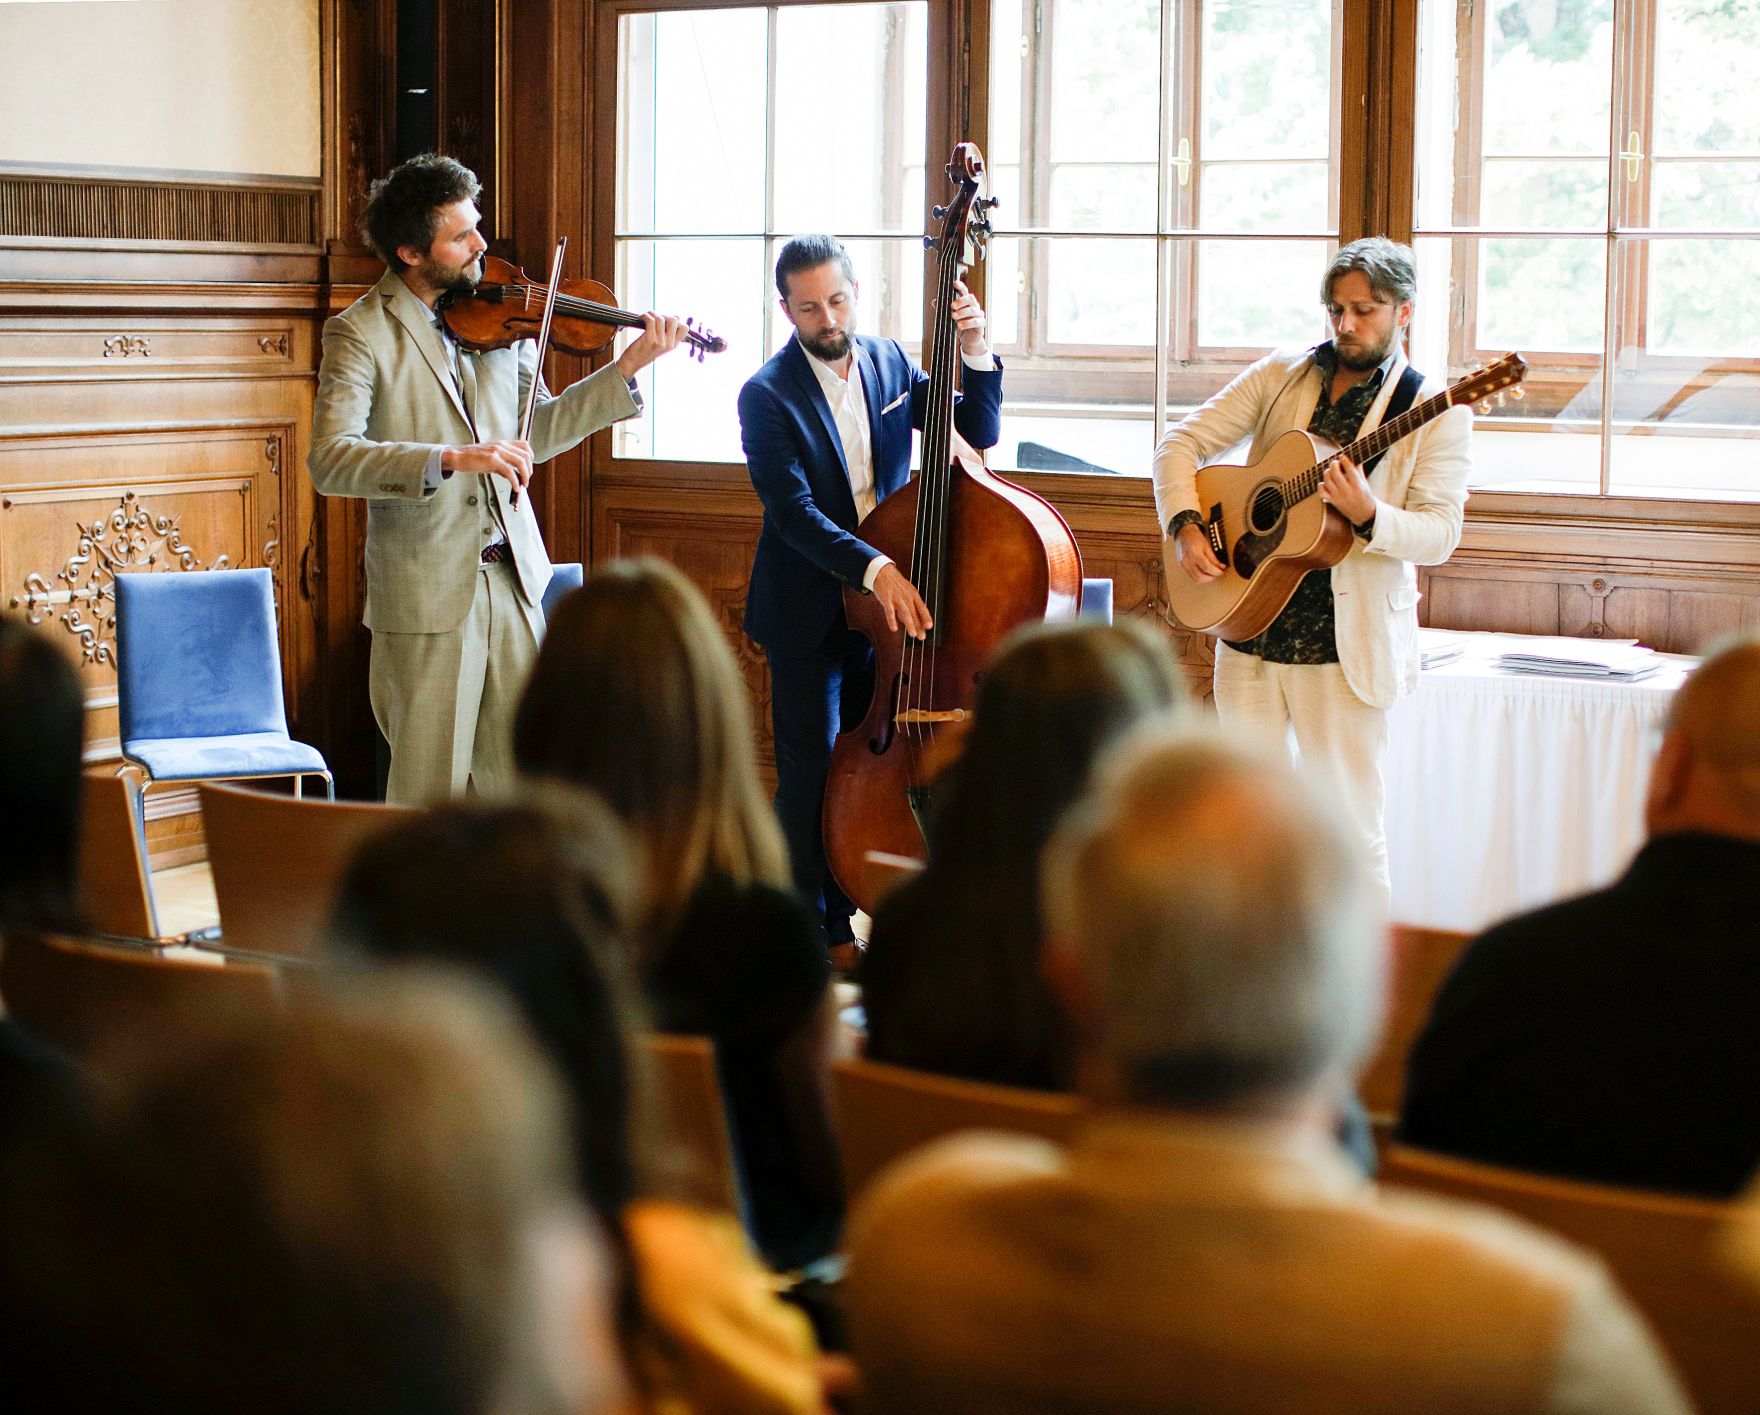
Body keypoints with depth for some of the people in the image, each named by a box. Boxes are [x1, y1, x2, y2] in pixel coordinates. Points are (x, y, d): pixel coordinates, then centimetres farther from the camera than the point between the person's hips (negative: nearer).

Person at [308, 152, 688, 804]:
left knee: (514, 781, 11)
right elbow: (330, 459, -22)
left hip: (513, 580, 5)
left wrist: (628, 368, 4)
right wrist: (451, 459, -33)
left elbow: (538, 431, 14)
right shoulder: (360, 333, -9)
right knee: (430, 792, 2)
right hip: (425, 594, -5)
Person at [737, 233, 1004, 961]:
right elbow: (794, 511, -24)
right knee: (811, 776, -3)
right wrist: (874, 568, -36)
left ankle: (844, 921, 23)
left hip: (886, 605, 5)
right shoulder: (768, 395, -15)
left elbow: (976, 434, 3)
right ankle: (809, 935, 7)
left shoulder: (889, 362, 3)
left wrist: (976, 354, -14)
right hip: (806, 614, -5)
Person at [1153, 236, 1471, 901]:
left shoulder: (1434, 411, -4)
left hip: (1345, 645, -4)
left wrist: (1368, 515, -29)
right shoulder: (1282, 374, 8)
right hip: (1250, 627, 4)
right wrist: (1185, 526, -8)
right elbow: (1182, 441, 8)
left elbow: (1439, 534, -11)